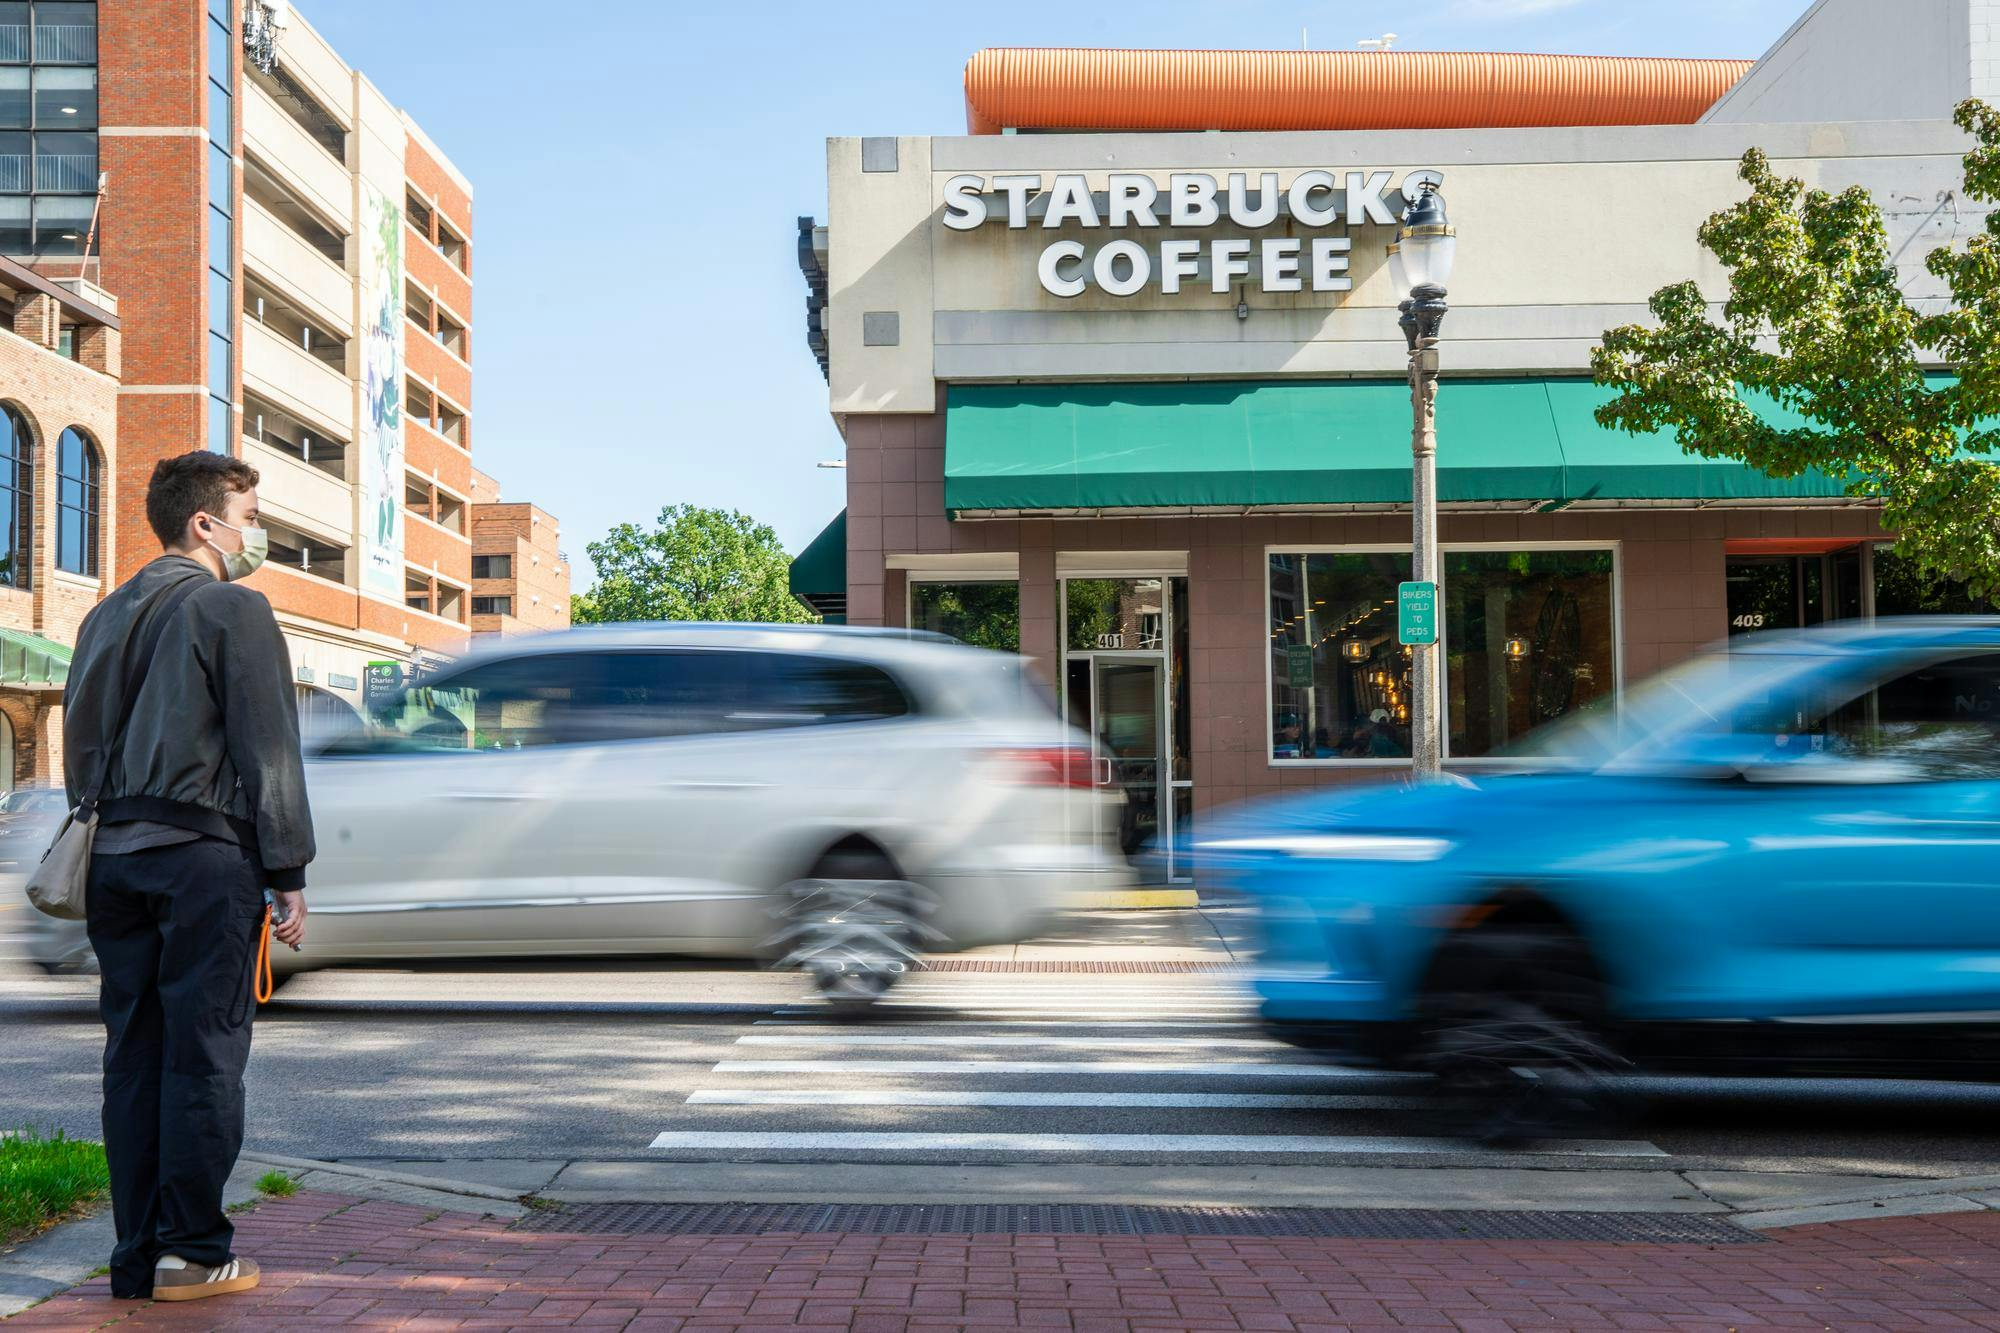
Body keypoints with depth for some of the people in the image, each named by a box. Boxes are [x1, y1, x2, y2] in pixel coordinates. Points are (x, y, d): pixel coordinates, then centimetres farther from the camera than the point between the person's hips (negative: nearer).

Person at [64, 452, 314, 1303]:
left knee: (133, 1058, 8)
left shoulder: (107, 616, 17)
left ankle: (138, 1258, 11)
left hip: (115, 858, 7)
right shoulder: (233, 610, -6)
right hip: (203, 852, -7)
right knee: (201, 1056, -2)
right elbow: (267, 751, -9)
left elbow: (79, 746, 20)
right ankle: (192, 1255, 0)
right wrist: (289, 875, -7)